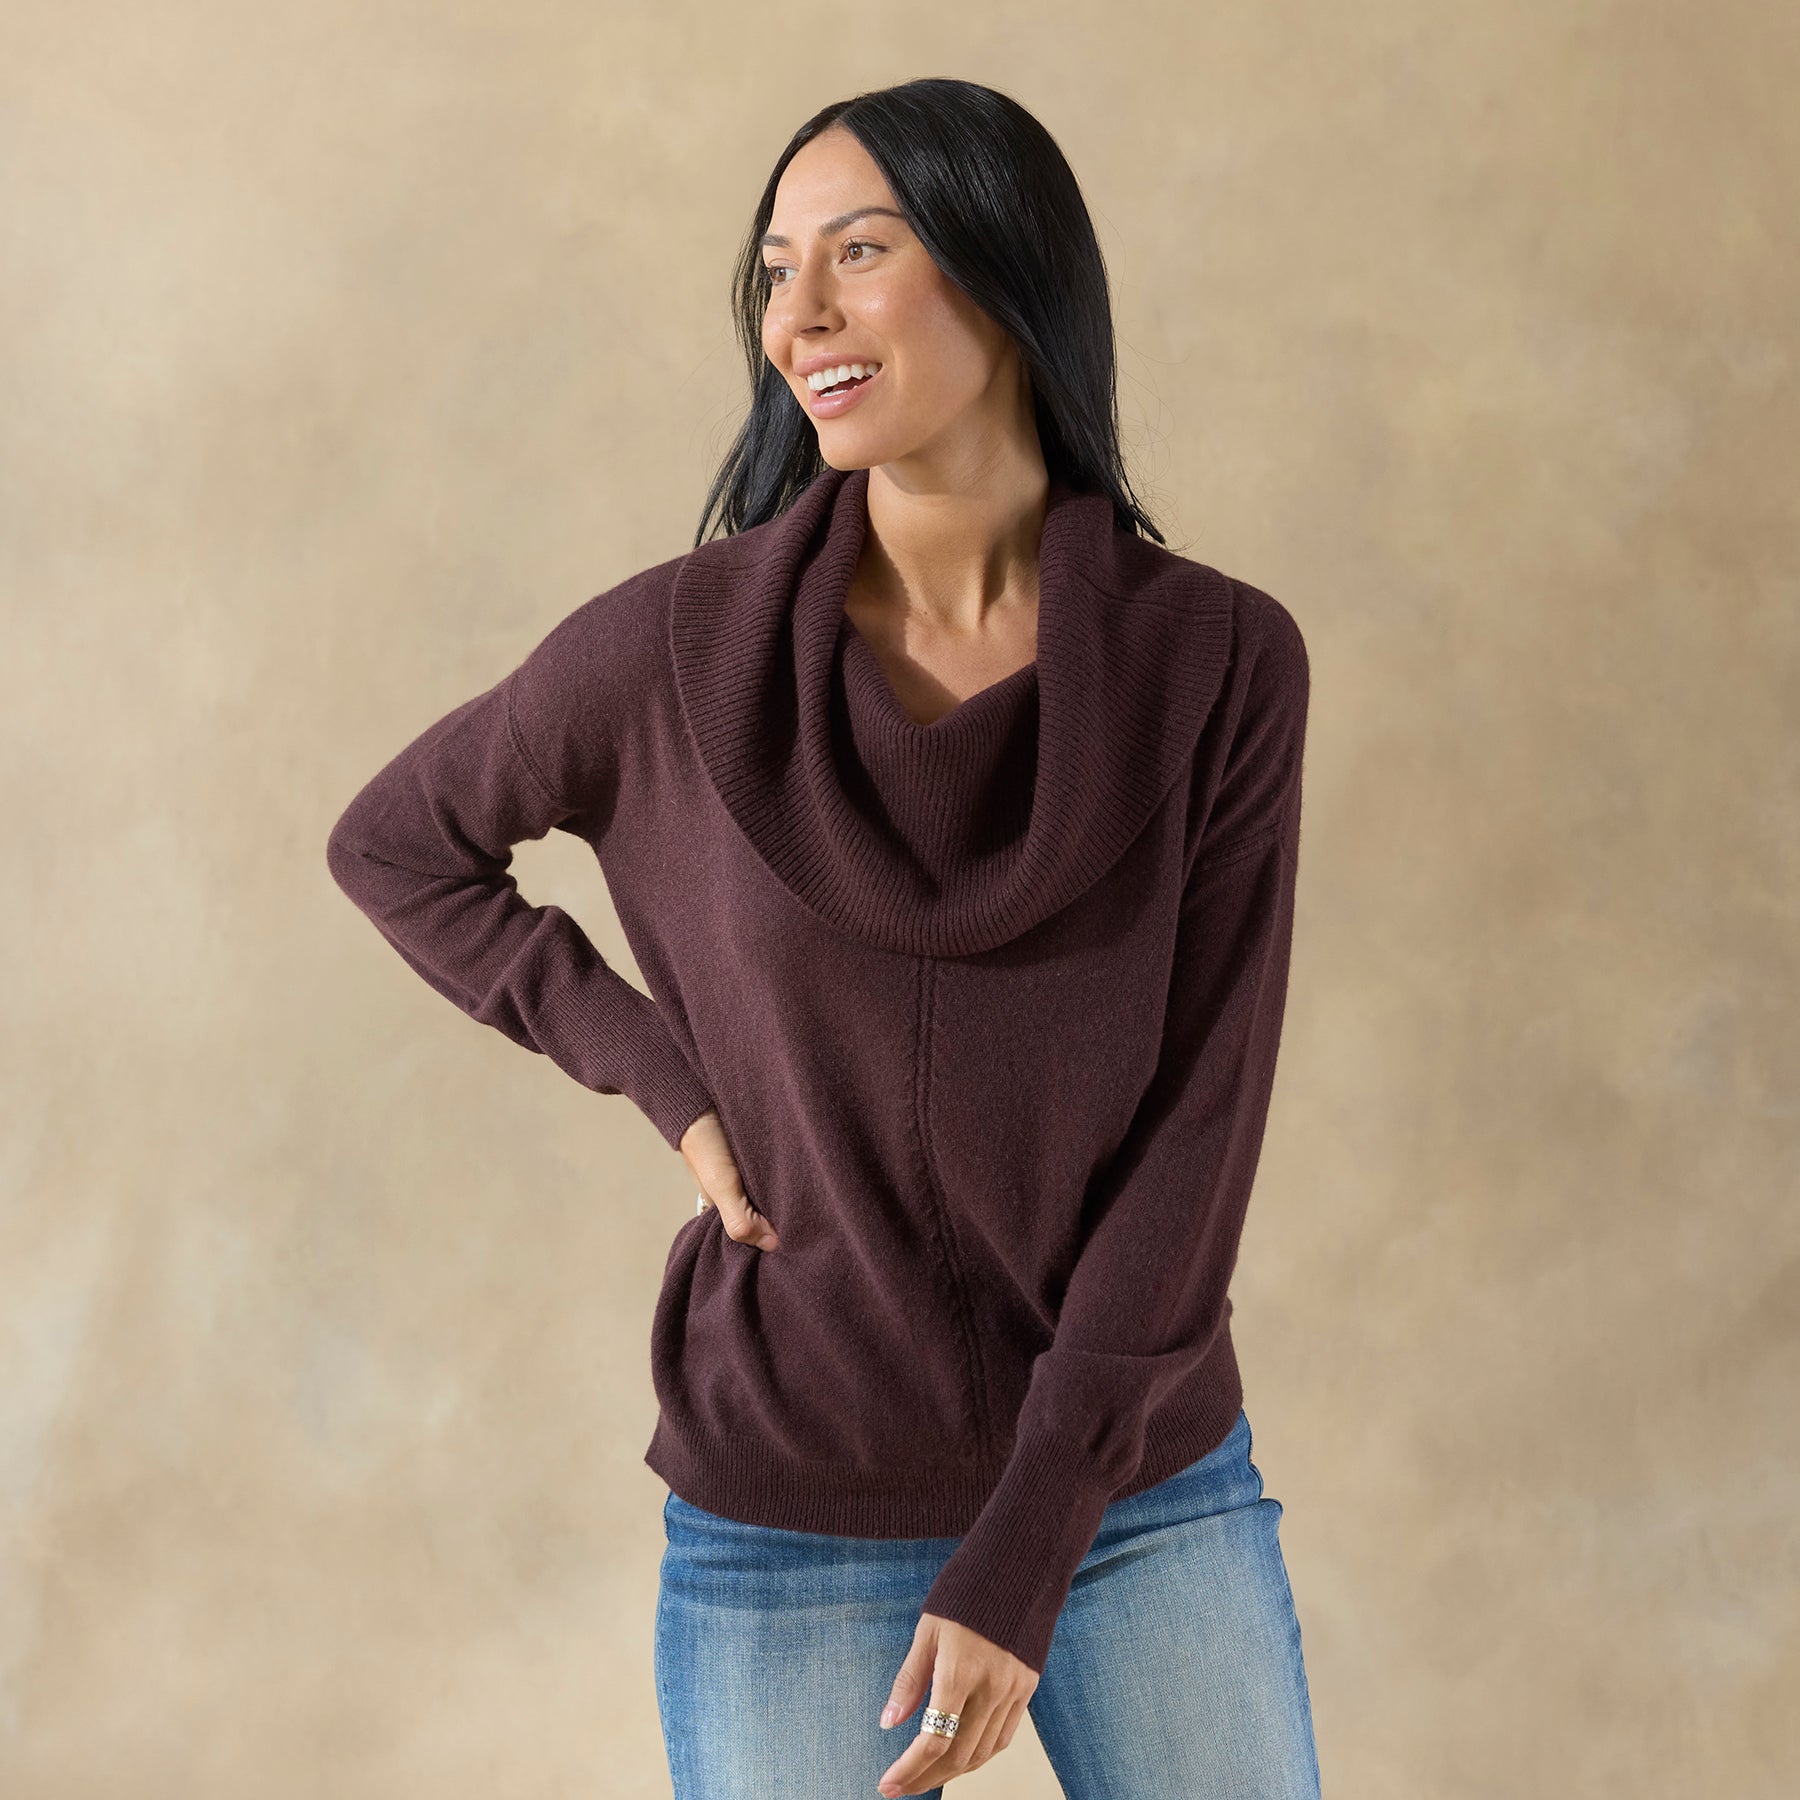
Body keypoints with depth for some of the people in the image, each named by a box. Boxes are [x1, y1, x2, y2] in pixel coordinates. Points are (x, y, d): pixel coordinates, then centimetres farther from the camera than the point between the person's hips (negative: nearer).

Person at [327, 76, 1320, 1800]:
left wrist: (1024, 1563, -12)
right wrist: (668, 1082, -5)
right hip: (789, 1516, -1)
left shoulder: (1218, 662, -9)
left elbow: (1200, 1120, -10)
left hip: (1144, 1484, 1)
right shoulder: (684, 645, -10)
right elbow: (395, 844, 6)